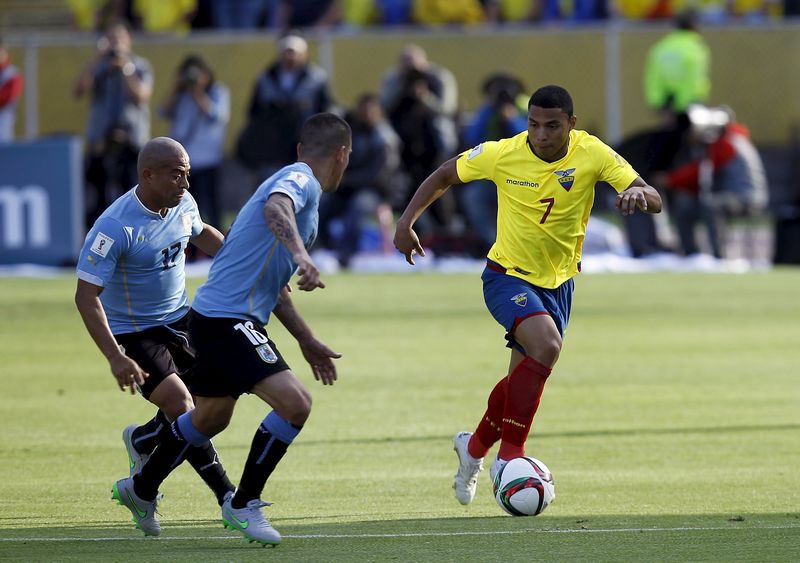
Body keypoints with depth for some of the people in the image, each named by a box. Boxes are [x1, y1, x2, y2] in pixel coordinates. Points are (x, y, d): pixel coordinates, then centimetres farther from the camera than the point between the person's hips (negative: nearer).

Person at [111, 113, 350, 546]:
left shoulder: (294, 180, 20)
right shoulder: (300, 181, -11)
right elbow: (275, 207, -38)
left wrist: (307, 341, 31)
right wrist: (300, 255, -53)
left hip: (217, 317, 11)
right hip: (228, 319, -11)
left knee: (210, 418, 26)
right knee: (294, 402, -19)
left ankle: (141, 489, 44)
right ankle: (243, 504, -6)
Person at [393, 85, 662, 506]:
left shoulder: (592, 154, -15)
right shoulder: (502, 155, -17)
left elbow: (655, 202, -19)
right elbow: (445, 176, 0)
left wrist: (638, 194, -43)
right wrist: (406, 222, -8)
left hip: (558, 281, 4)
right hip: (508, 276, -4)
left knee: (524, 382, 12)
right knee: (545, 345, -30)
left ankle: (474, 447, 42)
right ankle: (509, 456, -20)